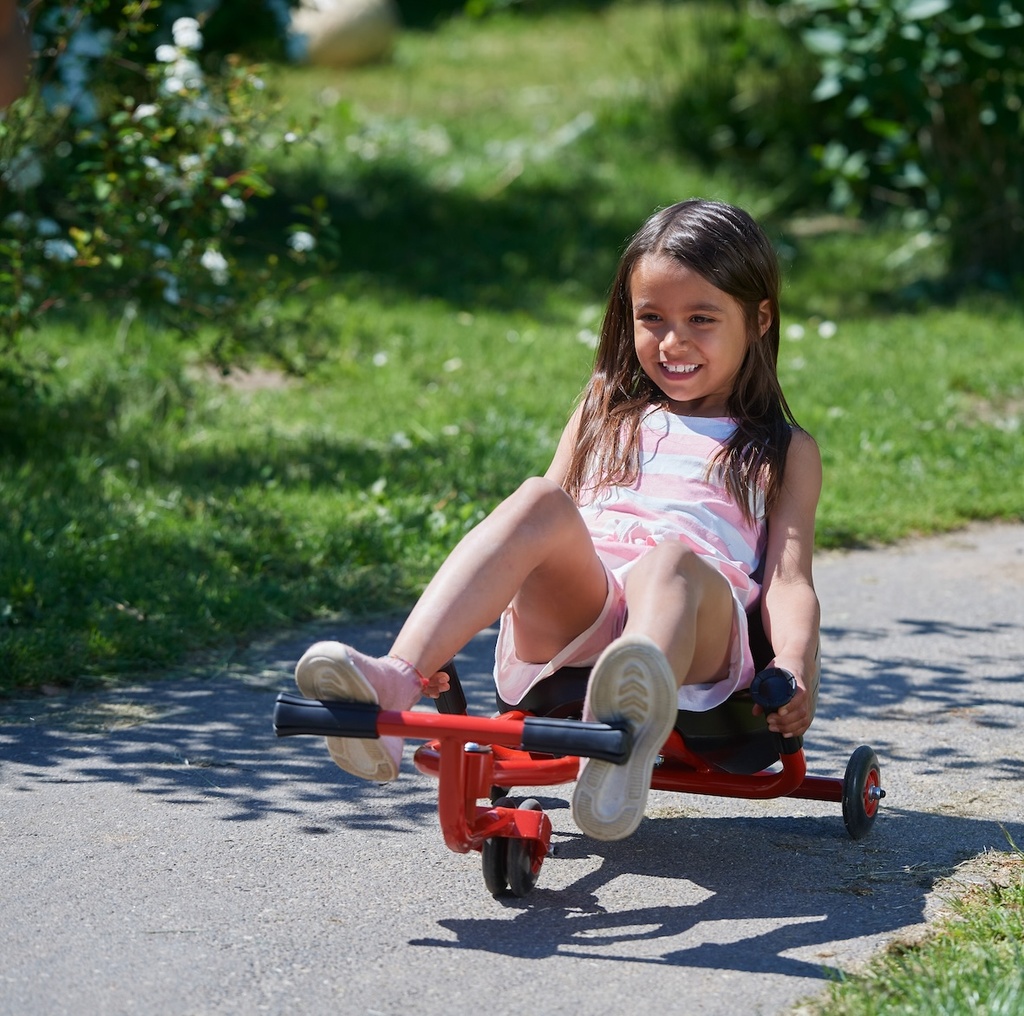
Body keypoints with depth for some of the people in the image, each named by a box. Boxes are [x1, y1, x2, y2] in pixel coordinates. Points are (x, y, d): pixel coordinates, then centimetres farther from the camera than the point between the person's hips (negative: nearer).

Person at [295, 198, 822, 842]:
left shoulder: (784, 452, 25)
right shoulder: (605, 413, 32)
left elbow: (789, 578, 11)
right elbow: (547, 534, 24)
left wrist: (795, 667, -11)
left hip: (699, 646, -2)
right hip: (570, 616, 2)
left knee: (671, 560, -38)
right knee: (542, 500, -30)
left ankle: (635, 724, -74)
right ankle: (397, 680, -50)